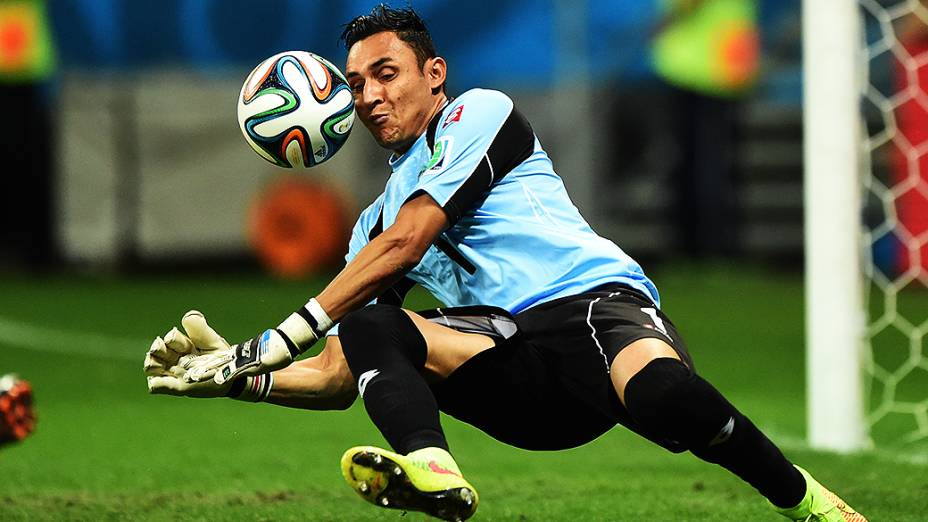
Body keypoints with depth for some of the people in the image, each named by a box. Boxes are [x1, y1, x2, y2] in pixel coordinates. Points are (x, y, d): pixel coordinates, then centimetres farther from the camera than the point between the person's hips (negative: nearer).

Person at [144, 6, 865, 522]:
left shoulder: (480, 112, 11)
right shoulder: (376, 219, 31)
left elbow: (404, 243, -1)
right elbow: (339, 375, 31)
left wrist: (279, 340, 1)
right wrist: (238, 375, 14)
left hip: (593, 300, -6)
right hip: (518, 389, 6)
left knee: (660, 394, -40)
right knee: (366, 328, -20)